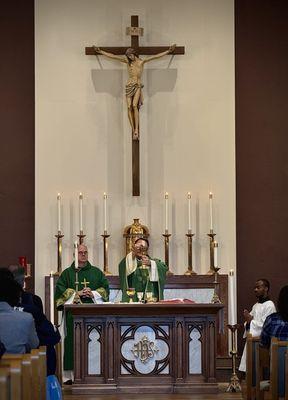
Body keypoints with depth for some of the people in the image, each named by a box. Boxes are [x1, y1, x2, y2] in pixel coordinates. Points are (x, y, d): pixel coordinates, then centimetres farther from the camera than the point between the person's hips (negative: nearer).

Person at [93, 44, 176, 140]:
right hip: (129, 86, 2)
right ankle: (133, 130, -9)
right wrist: (101, 52, 11)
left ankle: (136, 130, -27)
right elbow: (113, 56, 11)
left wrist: (168, 51, 6)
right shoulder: (127, 61, 10)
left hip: (138, 86, -2)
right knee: (129, 107, -11)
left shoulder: (141, 61, 6)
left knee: (134, 105, -22)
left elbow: (155, 56, 7)